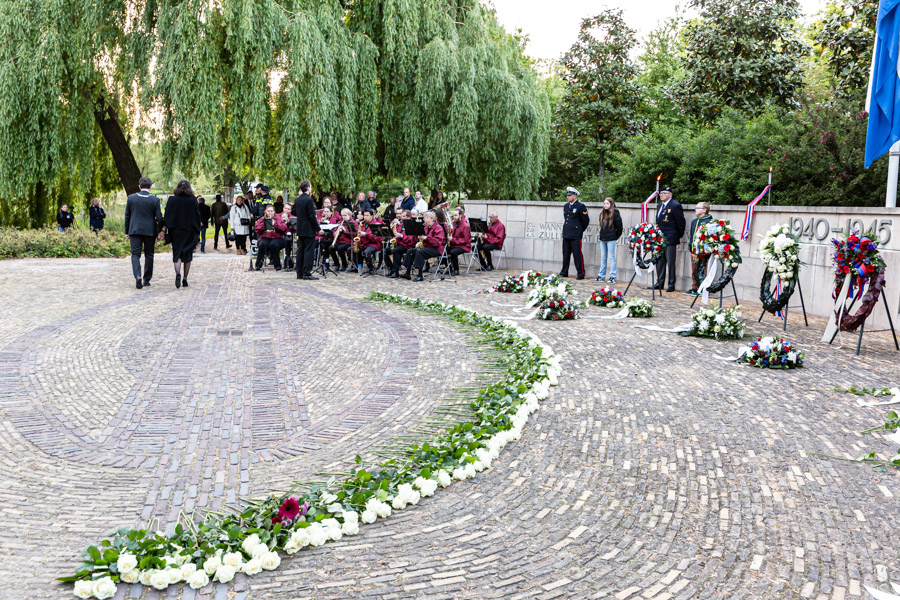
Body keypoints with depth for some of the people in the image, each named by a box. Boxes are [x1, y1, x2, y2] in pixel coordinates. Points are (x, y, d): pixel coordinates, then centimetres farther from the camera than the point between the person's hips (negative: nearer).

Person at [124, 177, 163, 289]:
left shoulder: (131, 198, 0)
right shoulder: (155, 200, -5)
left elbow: (127, 216, 5)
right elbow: (159, 218, -5)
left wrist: (127, 232, 12)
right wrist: (160, 230, 9)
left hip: (135, 230, 0)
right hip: (150, 231, 0)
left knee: (135, 254, 2)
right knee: (149, 255, 11)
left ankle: (137, 276, -20)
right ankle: (146, 279, 16)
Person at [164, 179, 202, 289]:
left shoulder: (171, 199, -2)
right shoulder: (193, 200, -4)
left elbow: (167, 216, -1)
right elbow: (197, 216, -1)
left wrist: (165, 230, 5)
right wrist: (198, 232, 7)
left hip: (175, 231, 0)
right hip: (189, 231, 0)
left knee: (177, 254, 3)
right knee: (187, 255, 10)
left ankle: (178, 274, -23)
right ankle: (185, 279, 10)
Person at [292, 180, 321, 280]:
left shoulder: (297, 200, 6)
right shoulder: (309, 200, -15)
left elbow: (294, 212, 15)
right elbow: (312, 216, -17)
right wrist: (318, 228, -11)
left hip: (300, 230, 7)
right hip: (309, 230, -7)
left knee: (300, 251, 11)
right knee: (309, 251, -4)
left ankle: (299, 273, 14)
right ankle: (307, 273, -6)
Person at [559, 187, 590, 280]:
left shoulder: (581, 206, -7)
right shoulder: (566, 206, 14)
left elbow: (586, 220, -3)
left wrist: (581, 230, 7)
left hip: (576, 236, -7)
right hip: (566, 234, 7)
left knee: (577, 254, -5)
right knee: (565, 254, 11)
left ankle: (581, 274, 0)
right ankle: (564, 272, 20)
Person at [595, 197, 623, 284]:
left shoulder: (615, 214, -8)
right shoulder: (602, 214, 12)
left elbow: (619, 226, -7)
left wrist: (616, 236, -1)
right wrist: (600, 234, 15)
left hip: (611, 239, -7)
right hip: (602, 238, 7)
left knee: (612, 257, -3)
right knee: (603, 258, 11)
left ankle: (613, 277, 0)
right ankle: (601, 276, 17)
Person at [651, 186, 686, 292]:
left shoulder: (675, 206, -10)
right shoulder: (660, 205, 15)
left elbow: (681, 222, -8)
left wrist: (679, 236, -2)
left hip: (670, 239, -8)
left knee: (670, 262, -3)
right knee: (660, 261, 13)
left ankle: (671, 284, 3)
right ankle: (660, 282, 22)